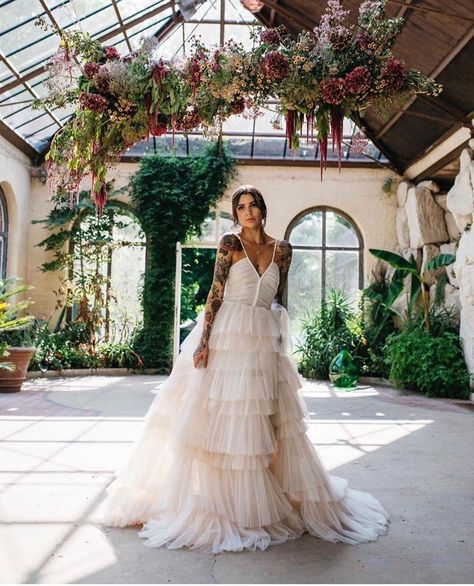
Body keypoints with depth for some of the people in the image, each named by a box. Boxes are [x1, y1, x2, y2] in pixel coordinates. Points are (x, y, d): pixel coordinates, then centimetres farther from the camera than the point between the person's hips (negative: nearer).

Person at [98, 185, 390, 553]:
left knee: (262, 422, 7)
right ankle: (214, 501, 14)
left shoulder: (282, 249, 10)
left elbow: (279, 301, 14)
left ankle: (257, 503, 21)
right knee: (218, 419, 0)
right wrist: (203, 340, -12)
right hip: (226, 338, -3)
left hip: (264, 343, 3)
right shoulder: (230, 243, 1)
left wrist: (281, 344, 12)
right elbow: (215, 292, -5)